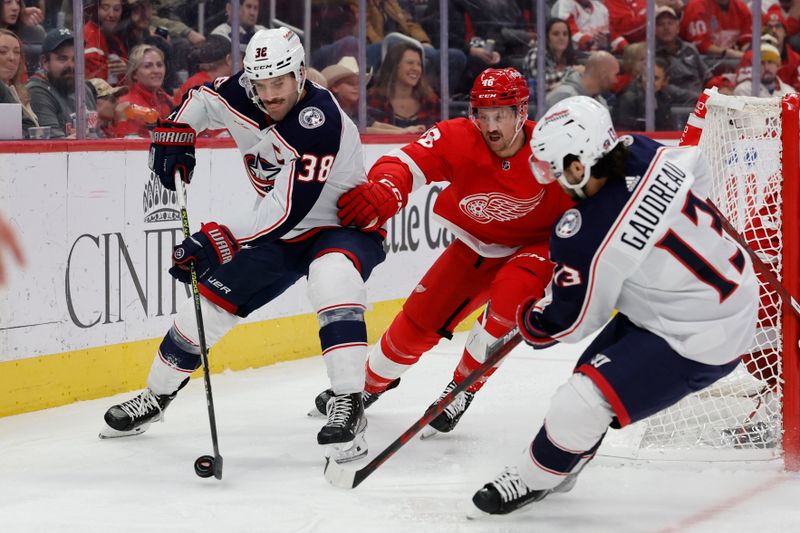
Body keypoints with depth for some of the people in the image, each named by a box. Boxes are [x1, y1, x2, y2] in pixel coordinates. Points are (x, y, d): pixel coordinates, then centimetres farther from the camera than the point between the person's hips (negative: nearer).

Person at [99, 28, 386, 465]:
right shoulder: (242, 94, -12)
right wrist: (175, 131, -6)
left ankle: (348, 407, -38)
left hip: (343, 226, -7)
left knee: (332, 277, -39)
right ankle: (155, 396, 28)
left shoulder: (321, 124, -33)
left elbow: (287, 210, -38)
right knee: (211, 297, 5)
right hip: (279, 233, 7)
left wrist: (218, 239, -40)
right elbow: (203, 98, 13)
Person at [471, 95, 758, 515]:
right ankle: (560, 469, 40)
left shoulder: (587, 237, -29)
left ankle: (532, 479, 13)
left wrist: (531, 323, 8)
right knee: (595, 368, 22)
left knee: (583, 400, -11)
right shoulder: (646, 154, -12)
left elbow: (569, 320, -13)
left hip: (697, 339, -10)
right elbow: (698, 172, 12)